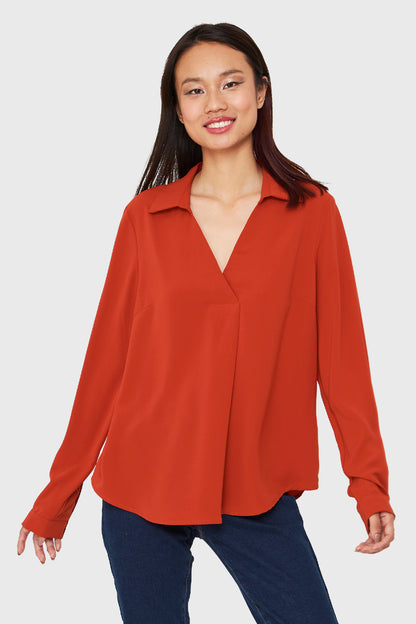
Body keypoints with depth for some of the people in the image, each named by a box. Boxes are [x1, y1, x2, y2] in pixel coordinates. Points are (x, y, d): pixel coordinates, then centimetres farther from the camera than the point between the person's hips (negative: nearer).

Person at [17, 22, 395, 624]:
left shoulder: (311, 212, 0)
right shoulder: (144, 217, 2)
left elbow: (340, 350, 1)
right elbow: (108, 353, 5)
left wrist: (368, 481, -5)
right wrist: (60, 492, 7)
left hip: (259, 492, 0)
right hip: (142, 485, 1)